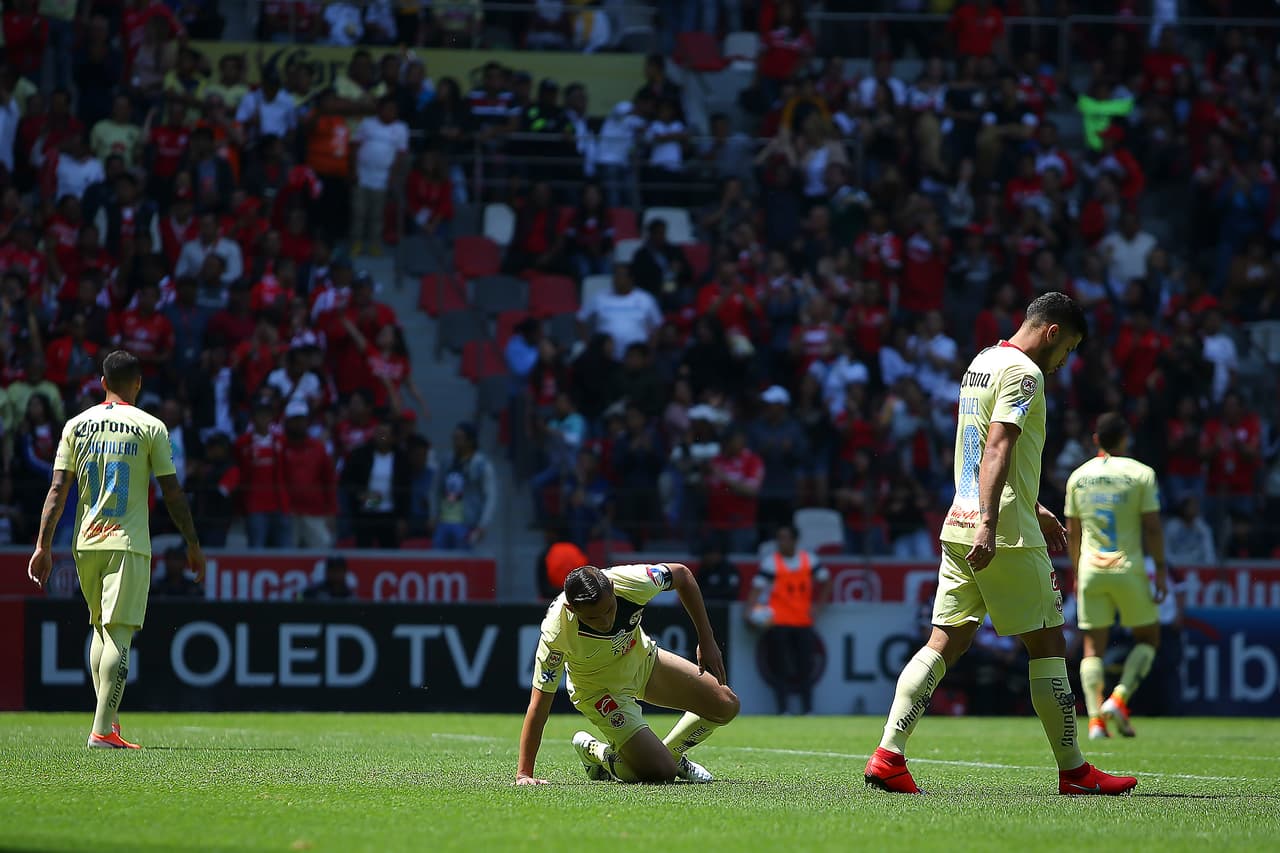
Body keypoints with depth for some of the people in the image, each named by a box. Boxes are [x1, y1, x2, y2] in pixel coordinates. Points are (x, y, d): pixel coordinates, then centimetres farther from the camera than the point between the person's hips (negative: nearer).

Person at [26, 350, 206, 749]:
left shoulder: (76, 425, 6)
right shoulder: (150, 427, -4)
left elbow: (58, 489, 2)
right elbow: (172, 492, -3)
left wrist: (43, 545, 4)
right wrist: (193, 544, 5)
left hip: (86, 544, 4)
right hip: (129, 544, -4)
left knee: (100, 628, 20)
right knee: (118, 634, -7)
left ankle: (106, 719, 18)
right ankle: (103, 729, -14)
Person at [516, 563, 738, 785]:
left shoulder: (632, 583, -33)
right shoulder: (556, 634, -40)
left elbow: (682, 574, -11)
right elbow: (539, 705, -34)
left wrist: (707, 642, -9)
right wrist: (524, 775, -34)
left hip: (644, 659, 4)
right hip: (600, 691, -4)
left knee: (727, 706, 2)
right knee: (662, 772, -16)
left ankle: (672, 755, 29)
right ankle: (594, 753, 14)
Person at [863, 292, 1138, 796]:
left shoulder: (981, 363, 20)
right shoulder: (1022, 372, -10)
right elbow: (998, 448, -22)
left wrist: (1034, 510, 37)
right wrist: (989, 524, -29)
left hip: (960, 528, 9)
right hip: (1009, 537, -9)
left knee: (945, 643, 4)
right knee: (1048, 644, 1)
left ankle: (888, 755, -8)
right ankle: (1073, 771, 6)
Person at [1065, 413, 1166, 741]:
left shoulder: (1078, 476, 7)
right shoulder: (1141, 474, -3)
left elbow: (1072, 532, 11)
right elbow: (1152, 527, -7)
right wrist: (1161, 570, -1)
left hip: (1090, 570, 3)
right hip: (1129, 570, -3)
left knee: (1093, 646, 5)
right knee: (1147, 638, 12)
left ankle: (1096, 718, -6)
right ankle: (1119, 699, -6)